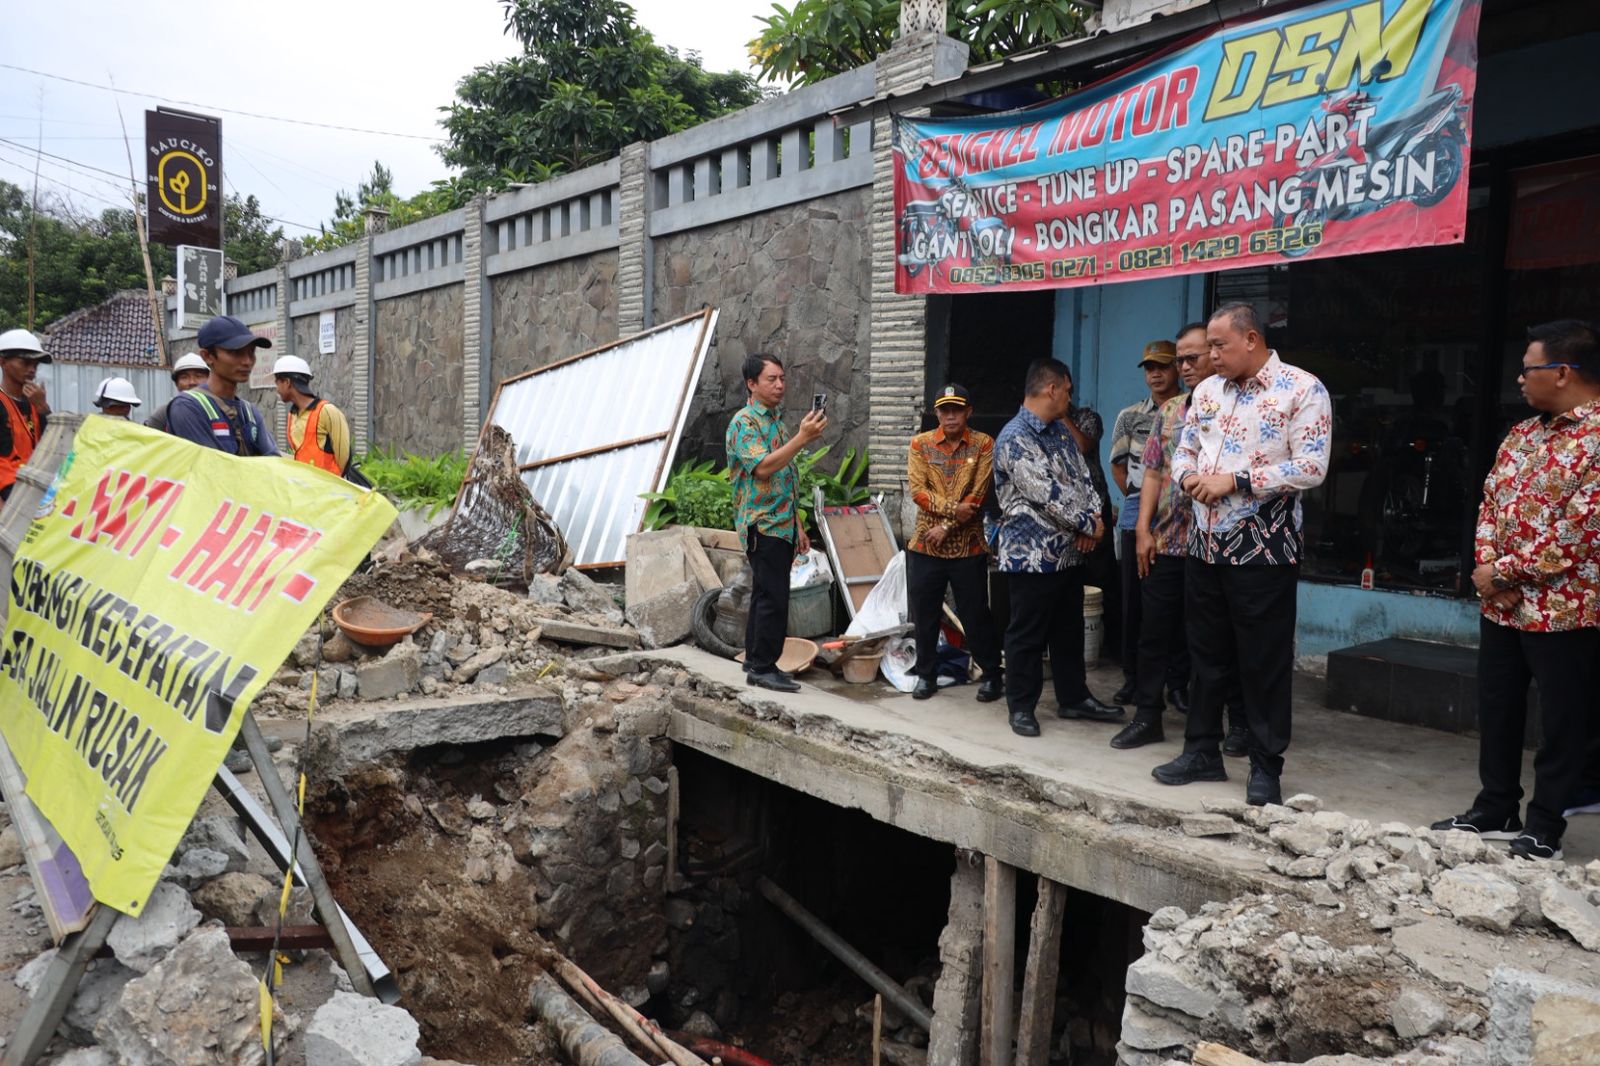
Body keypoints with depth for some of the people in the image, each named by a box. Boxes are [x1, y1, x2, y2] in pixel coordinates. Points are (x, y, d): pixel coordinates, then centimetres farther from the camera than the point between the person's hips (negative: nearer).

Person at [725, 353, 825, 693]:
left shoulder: (777, 421, 18)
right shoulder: (745, 422, -11)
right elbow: (762, 468, -26)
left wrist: (798, 526, 19)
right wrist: (803, 438, -31)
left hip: (782, 526, 9)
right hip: (762, 525, -9)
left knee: (765, 595, 13)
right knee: (773, 598, -10)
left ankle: (755, 660, 20)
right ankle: (762, 667, -3)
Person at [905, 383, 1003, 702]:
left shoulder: (983, 444, -1)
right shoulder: (920, 443, 4)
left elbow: (979, 493, -8)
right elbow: (917, 489, -5)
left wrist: (947, 527, -13)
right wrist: (953, 508, -18)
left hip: (968, 546, -2)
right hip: (925, 545, 2)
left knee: (976, 615, 4)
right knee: (924, 615, 8)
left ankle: (991, 675, 18)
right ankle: (926, 675, 22)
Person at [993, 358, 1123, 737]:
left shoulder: (1062, 430, 13)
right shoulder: (1015, 438, -17)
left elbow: (1083, 476, 11)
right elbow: (1046, 493, -22)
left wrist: (1094, 516, -8)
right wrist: (1088, 525, -13)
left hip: (1070, 551, 9)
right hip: (1032, 553, -9)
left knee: (1070, 630, 17)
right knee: (1028, 634, 2)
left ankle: (1074, 698, 30)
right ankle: (1021, 707, 14)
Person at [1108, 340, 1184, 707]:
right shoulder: (1130, 416, 10)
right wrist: (1139, 498, 5)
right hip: (1136, 519, 2)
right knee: (1133, 601, 6)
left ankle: (1178, 683, 10)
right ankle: (1132, 678, 15)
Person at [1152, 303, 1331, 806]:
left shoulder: (1302, 390, -9)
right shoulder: (1207, 390, 11)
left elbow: (1311, 468, -16)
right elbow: (1184, 450, 17)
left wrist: (1234, 481, -18)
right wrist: (1189, 478, -6)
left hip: (1263, 549, -6)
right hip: (1205, 544, 6)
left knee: (1265, 662, 2)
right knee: (1207, 655, 14)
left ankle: (1266, 768, 14)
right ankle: (1202, 751, 27)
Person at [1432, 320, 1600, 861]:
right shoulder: (1521, 435, 11)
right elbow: (1491, 505, 11)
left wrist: (1503, 572, -15)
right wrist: (1487, 569, -6)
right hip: (1502, 606, 8)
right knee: (1496, 712, 16)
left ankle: (1544, 829, 19)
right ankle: (1494, 812, 30)